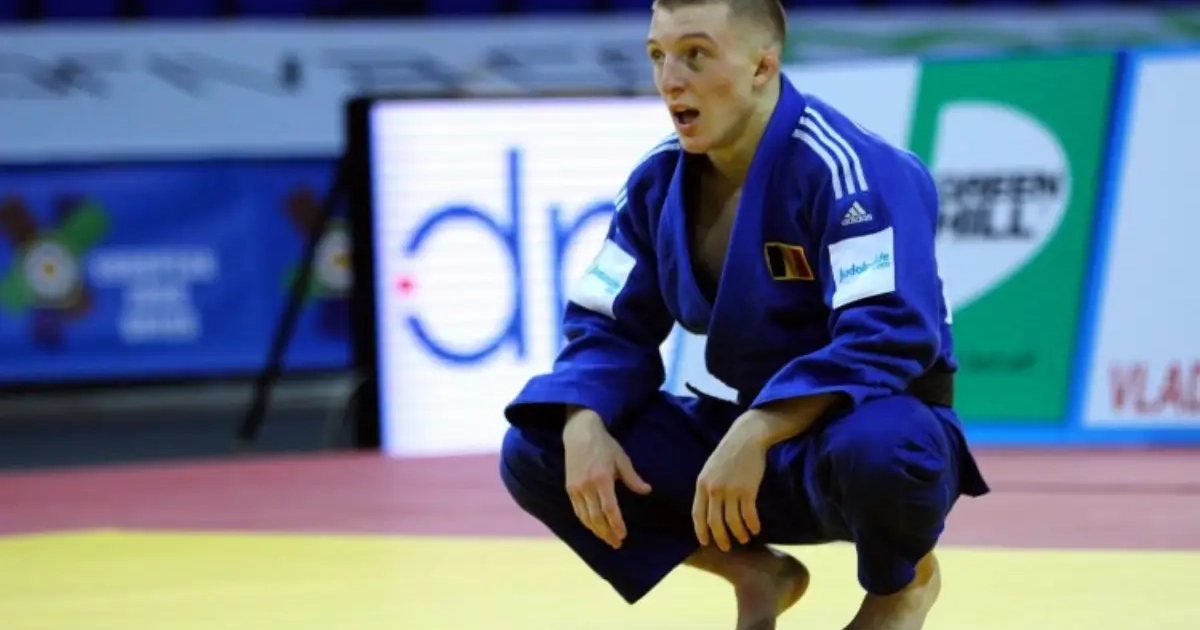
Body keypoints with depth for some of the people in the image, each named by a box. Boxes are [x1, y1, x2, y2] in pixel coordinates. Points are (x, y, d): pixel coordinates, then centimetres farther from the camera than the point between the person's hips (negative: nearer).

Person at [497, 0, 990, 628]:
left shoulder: (845, 169, -23)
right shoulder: (659, 181, -1)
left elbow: (888, 336, -32)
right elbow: (609, 325, 4)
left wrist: (753, 438, -40)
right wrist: (584, 428, -18)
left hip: (870, 424, -6)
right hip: (747, 431, 6)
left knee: (870, 453, -43)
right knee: (534, 455, -7)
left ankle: (902, 579, -3)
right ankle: (758, 575, 10)